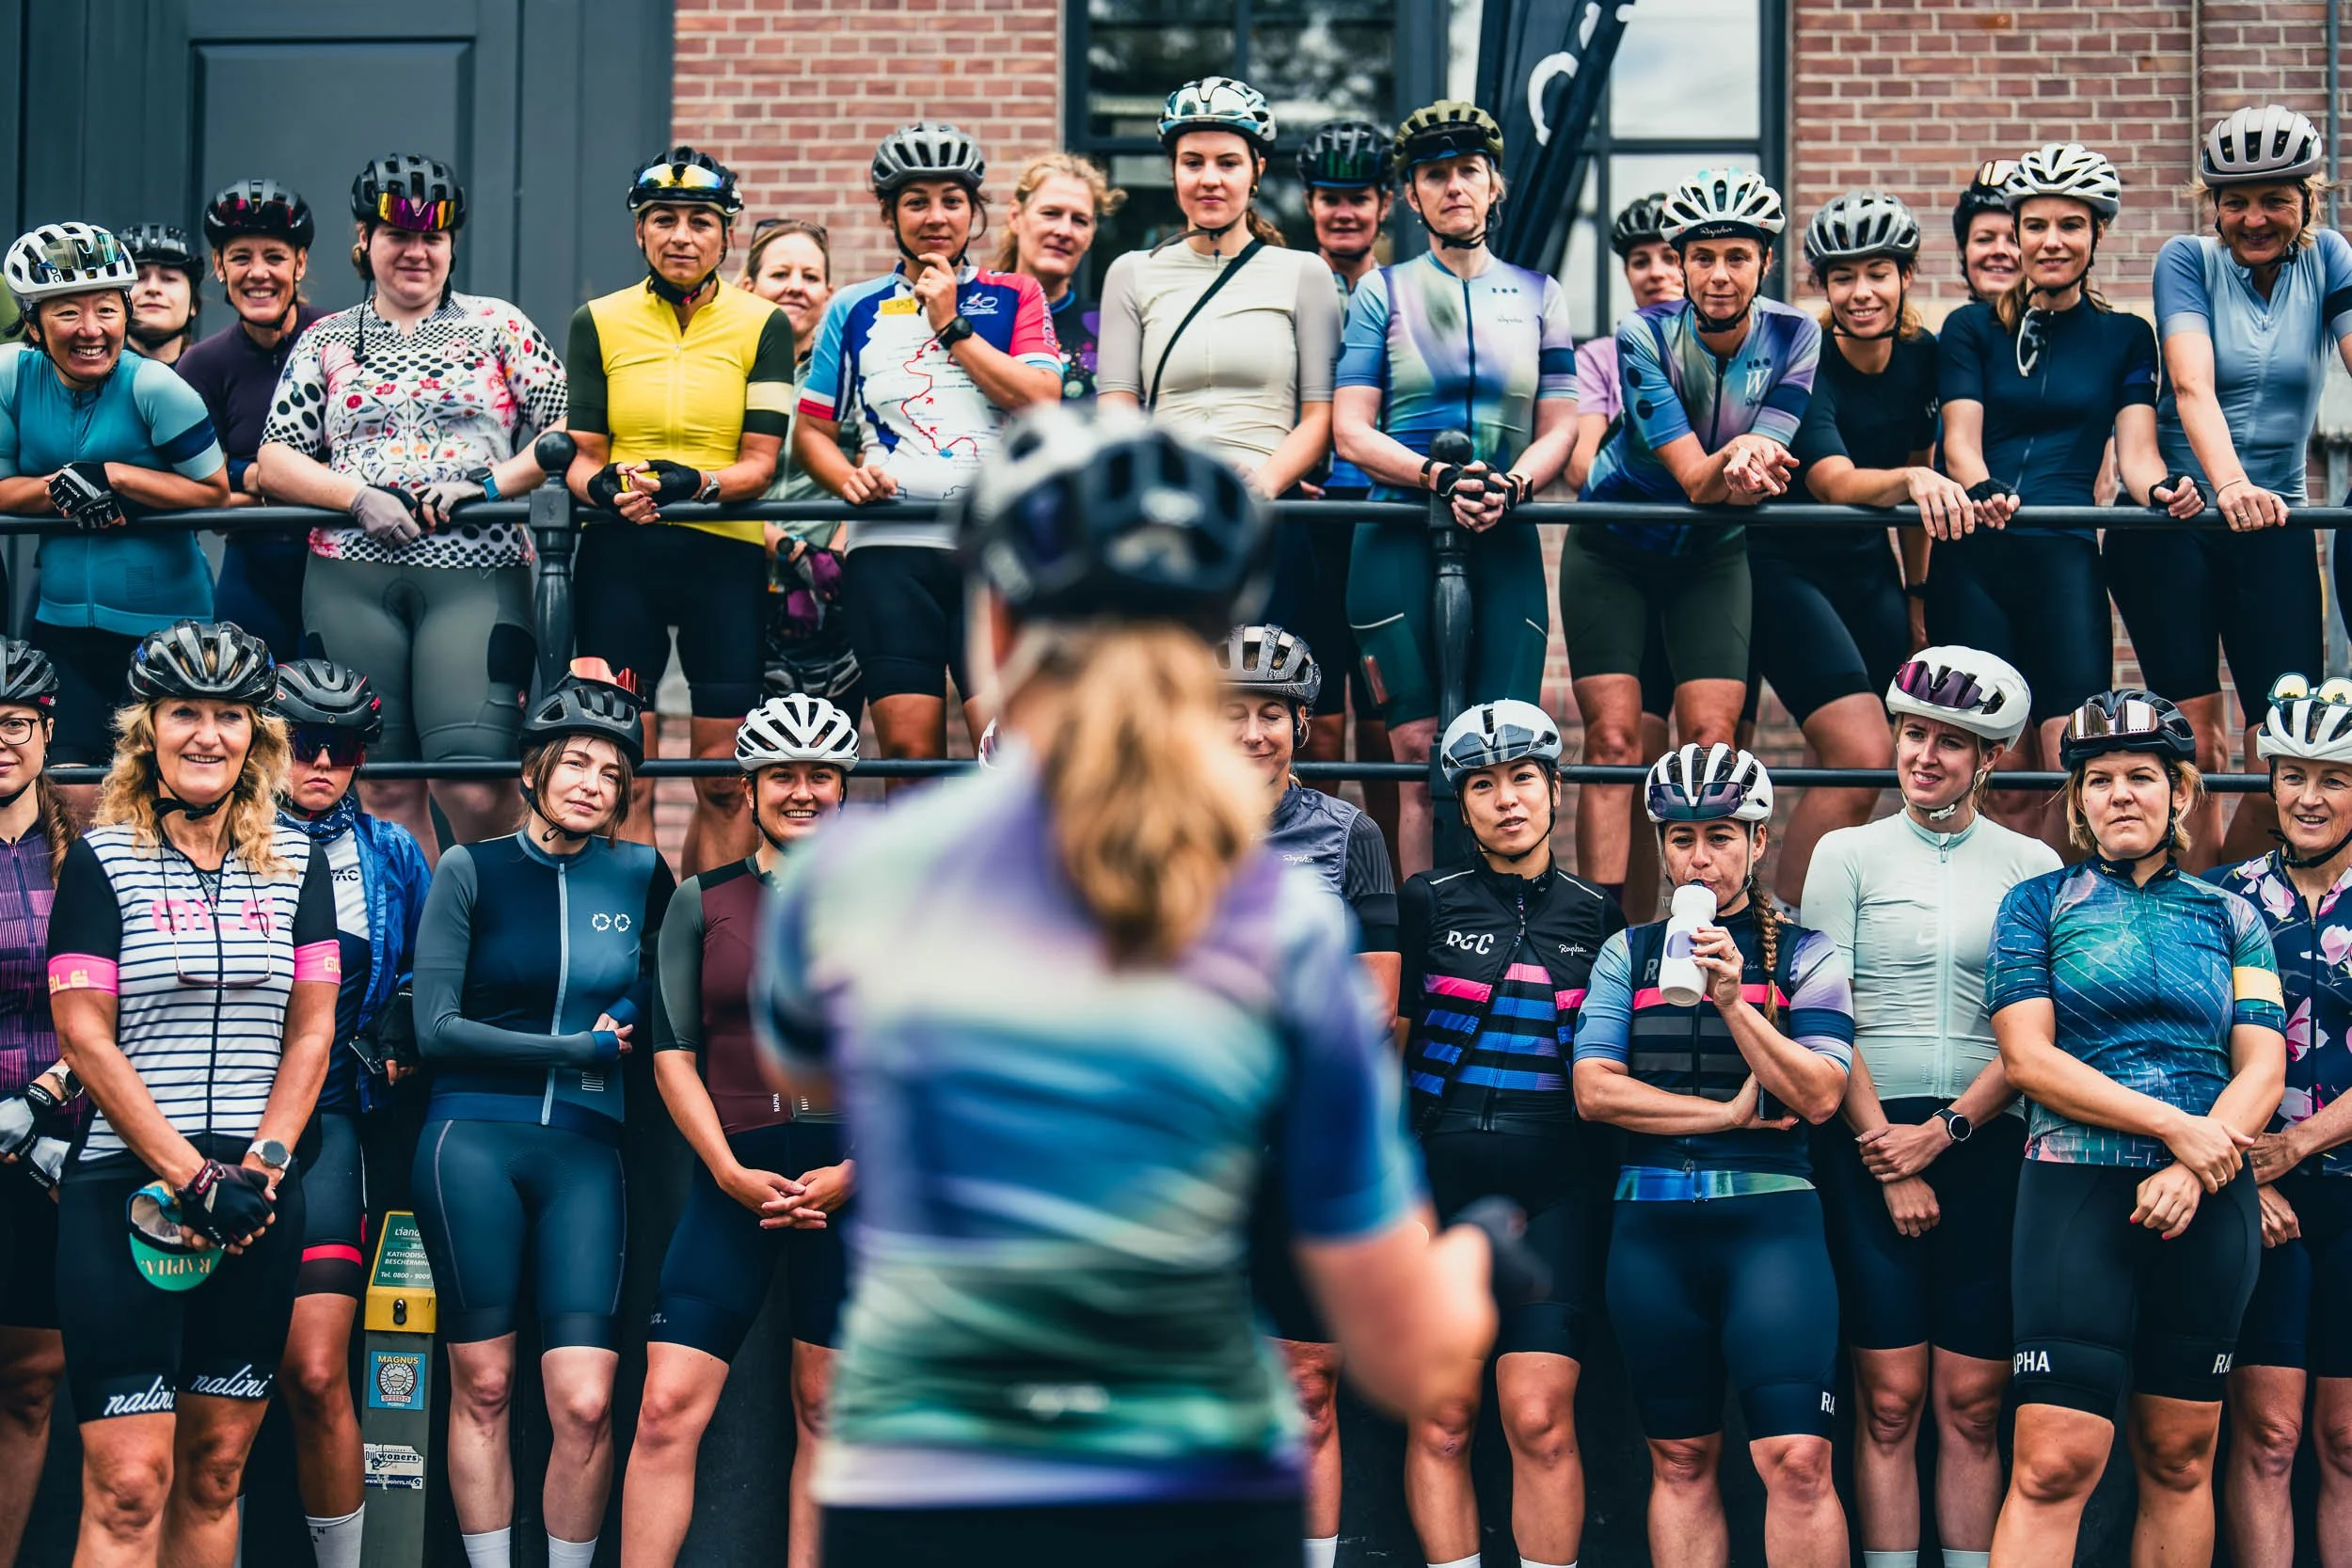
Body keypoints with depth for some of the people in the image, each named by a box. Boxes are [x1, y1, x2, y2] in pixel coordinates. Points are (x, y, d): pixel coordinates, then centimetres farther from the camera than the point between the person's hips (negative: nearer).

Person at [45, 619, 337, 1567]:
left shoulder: (295, 865, 11)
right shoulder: (103, 860, 0)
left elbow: (311, 1031, 9)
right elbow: (84, 1037, -5)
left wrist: (261, 1169, -6)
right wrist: (192, 1178, -12)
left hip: (259, 1199, 4)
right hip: (126, 1188, -4)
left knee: (215, 1471, 7)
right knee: (128, 1486, -10)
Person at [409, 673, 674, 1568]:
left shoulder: (641, 877, 8)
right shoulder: (471, 871, 2)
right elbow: (435, 1029, -2)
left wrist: (628, 1013, 5)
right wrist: (574, 1050, -4)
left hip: (584, 1153, 1)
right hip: (474, 1142, -1)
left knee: (585, 1400, -10)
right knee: (481, 1385, 1)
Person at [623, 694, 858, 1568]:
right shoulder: (702, 904, 10)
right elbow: (672, 1054, 6)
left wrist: (856, 1170, -7)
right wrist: (731, 1172, -7)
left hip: (857, 1176, 0)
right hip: (735, 1177, 0)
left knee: (828, 1410, 2)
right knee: (668, 1406, -9)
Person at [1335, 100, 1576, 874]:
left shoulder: (1538, 295, 16)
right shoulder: (1383, 293, 11)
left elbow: (1559, 428, 10)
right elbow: (1351, 432, 2)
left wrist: (1511, 484, -12)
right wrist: (1439, 476, -16)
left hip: (1505, 543, 1)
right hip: (1400, 539, -1)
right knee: (1420, 752, -7)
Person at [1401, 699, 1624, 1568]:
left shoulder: (1596, 914, 10)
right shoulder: (1428, 903, 6)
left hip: (1556, 1191, 0)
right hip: (1441, 1181, 0)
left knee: (1541, 1422, -8)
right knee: (1441, 1422, 0)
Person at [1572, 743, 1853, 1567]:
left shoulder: (1805, 956, 6)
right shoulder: (1628, 954, 12)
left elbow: (1818, 1096, -6)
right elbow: (1594, 1090, 0)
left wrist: (1733, 1002, -15)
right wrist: (1728, 1112, -5)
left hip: (1770, 1221, -3)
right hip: (1652, 1227, 3)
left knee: (1796, 1461, -14)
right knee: (1680, 1461, 7)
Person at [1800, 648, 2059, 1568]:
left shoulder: (2032, 867, 9)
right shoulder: (1848, 855, 7)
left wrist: (1943, 1132, -8)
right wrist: (1887, 1155, -6)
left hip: (1987, 1145, 1)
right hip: (1869, 1143, -1)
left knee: (1972, 1403, 0)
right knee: (1890, 1400, -5)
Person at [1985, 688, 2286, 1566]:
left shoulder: (2230, 917, 13)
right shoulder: (2039, 905, 7)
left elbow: (2263, 1070, 4)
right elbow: (2027, 1057, -4)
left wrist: (2192, 1173, -13)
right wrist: (2173, 1124, -13)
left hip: (2209, 1200, 3)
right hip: (2078, 1194, -3)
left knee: (2179, 1460, 6)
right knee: (2055, 1465, -12)